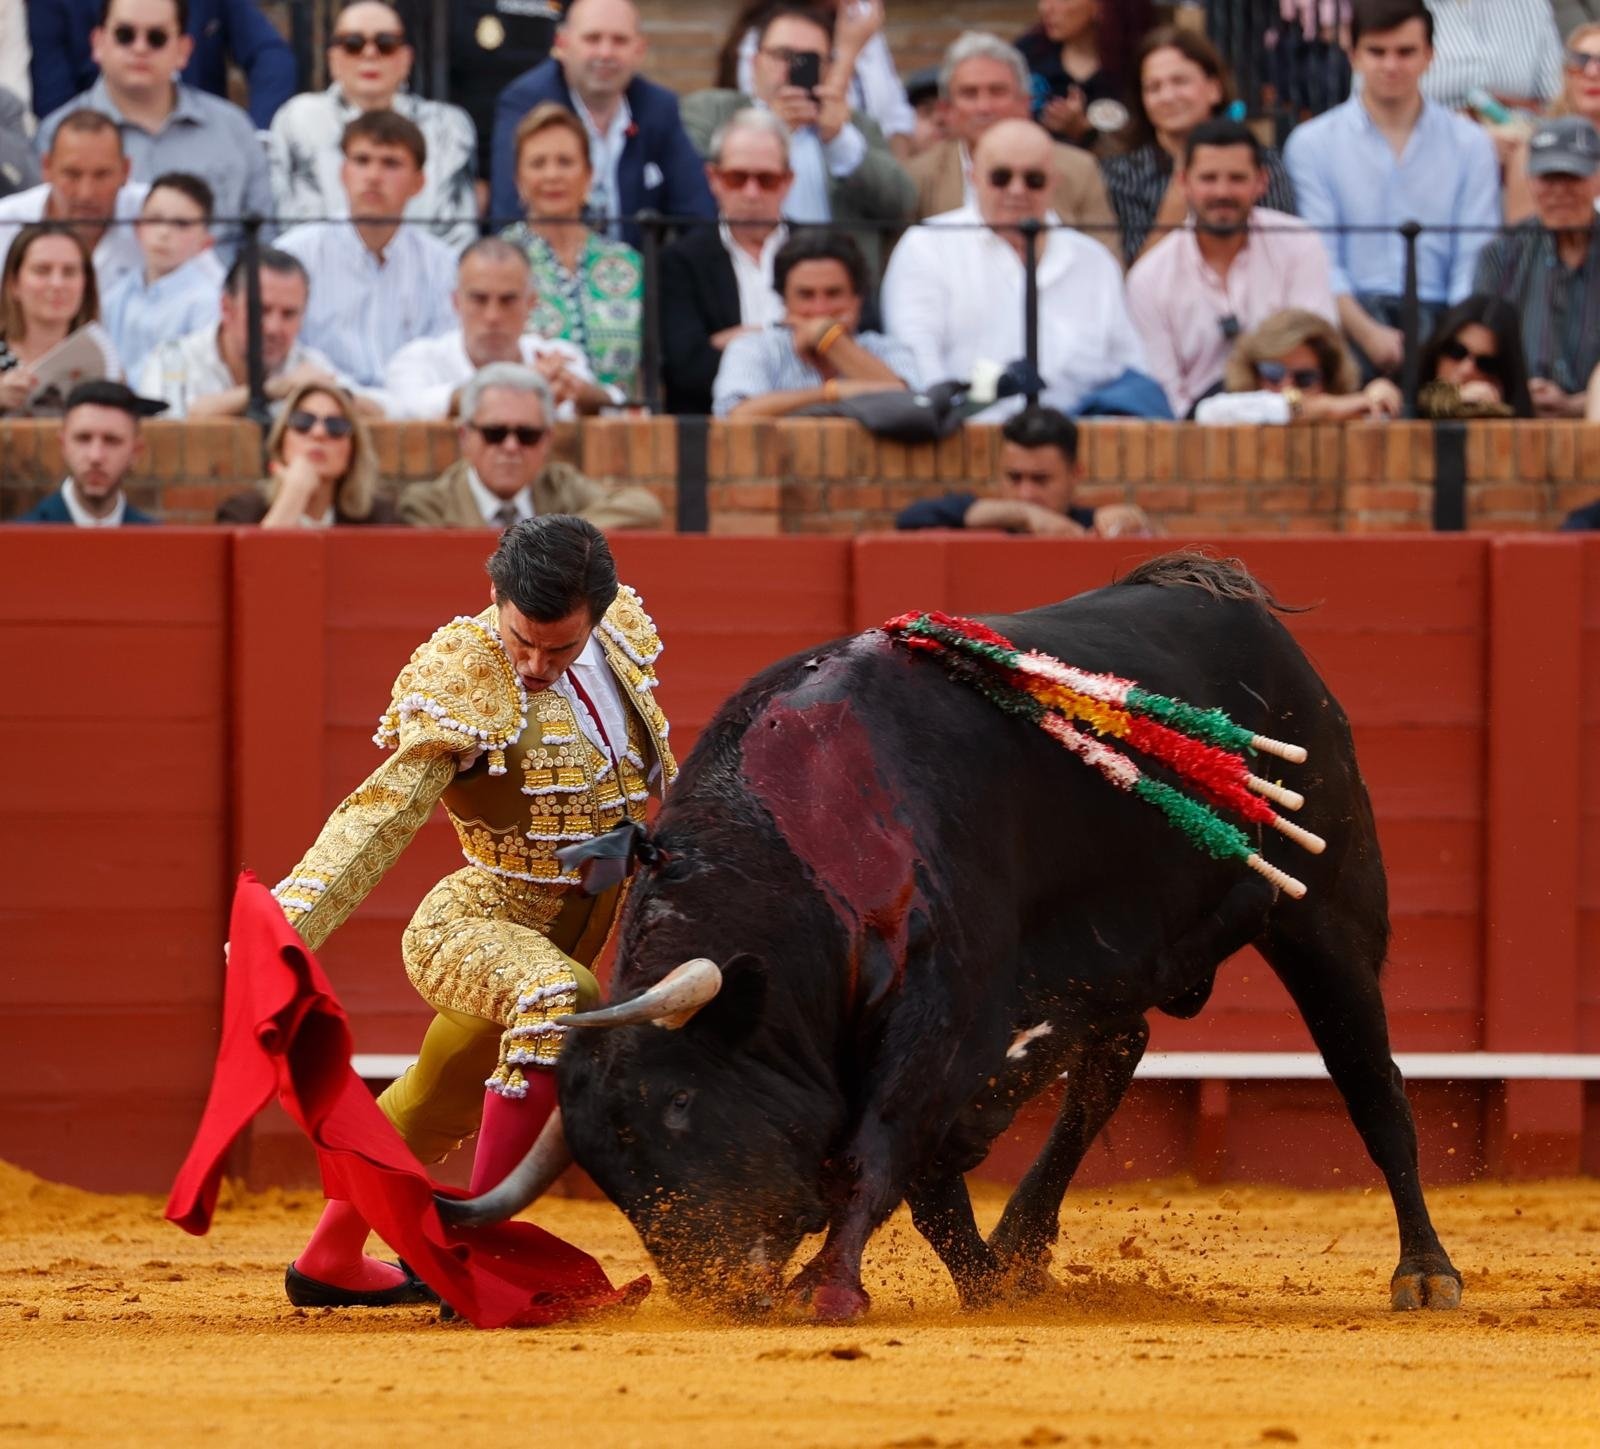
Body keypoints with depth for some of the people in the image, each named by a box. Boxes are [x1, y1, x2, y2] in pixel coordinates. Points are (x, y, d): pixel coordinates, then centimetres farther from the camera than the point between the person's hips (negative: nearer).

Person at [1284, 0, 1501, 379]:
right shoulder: (1311, 144, 9)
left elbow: (1476, 262, 6)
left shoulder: (1471, 145, 13)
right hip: (1351, 315, -1)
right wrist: (1367, 333, -17)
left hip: (1437, 318, 1)